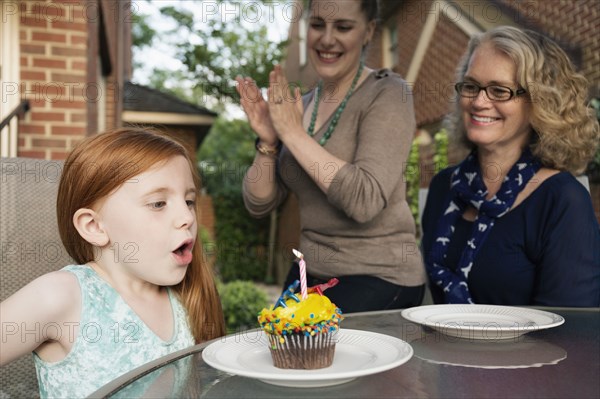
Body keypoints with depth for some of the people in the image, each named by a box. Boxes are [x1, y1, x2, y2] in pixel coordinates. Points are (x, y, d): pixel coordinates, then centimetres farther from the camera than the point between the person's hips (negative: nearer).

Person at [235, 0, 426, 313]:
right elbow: (259, 205, 4)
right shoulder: (299, 106, 5)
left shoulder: (387, 94, -11)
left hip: (378, 278, -5)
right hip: (311, 272, 5)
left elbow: (365, 201, -25)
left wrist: (294, 134, -20)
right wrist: (267, 141, -12)